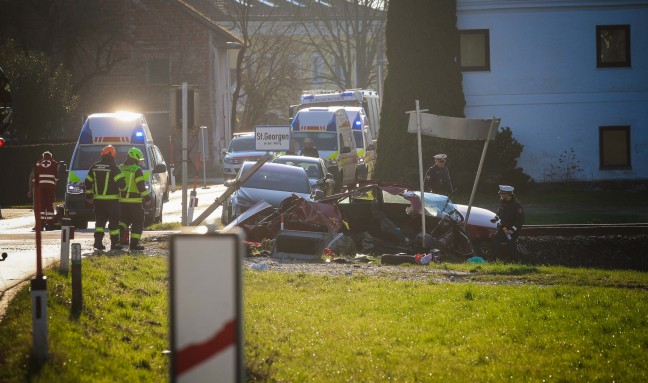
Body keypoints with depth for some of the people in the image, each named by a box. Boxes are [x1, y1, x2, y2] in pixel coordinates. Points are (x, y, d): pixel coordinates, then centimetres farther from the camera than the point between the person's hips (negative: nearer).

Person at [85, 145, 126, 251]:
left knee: (100, 221, 10)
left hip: (98, 199, 4)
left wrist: (89, 196, 20)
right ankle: (114, 243, 3)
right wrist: (123, 188, 8)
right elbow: (121, 182, -15)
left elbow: (88, 182, 12)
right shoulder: (113, 167, -10)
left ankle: (98, 241, -1)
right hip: (112, 199, -4)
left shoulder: (94, 167, 7)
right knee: (114, 222, 3)